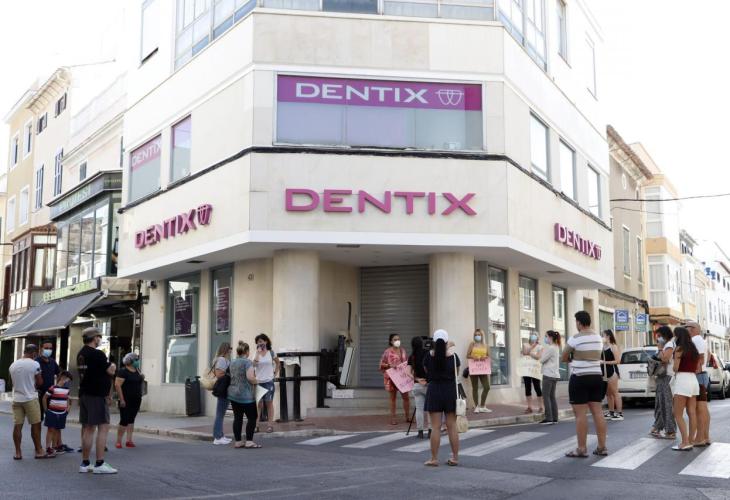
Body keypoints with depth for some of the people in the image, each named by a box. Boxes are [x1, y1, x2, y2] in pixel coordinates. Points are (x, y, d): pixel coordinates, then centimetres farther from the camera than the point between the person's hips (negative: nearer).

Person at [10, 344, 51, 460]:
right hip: (30, 398, -5)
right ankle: (39, 451, 8)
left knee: (17, 426, 5)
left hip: (16, 399, 5)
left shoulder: (13, 365, 6)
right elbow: (40, 382, -5)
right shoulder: (34, 364, -10)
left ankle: (18, 453, 7)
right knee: (35, 425, 3)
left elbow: (14, 382, 15)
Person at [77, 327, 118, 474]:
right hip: (97, 395, -9)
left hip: (84, 394, 9)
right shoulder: (97, 354, -16)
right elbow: (111, 371, -13)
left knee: (88, 428, 13)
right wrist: (113, 366, 7)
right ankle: (99, 464, -9)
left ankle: (85, 463, 17)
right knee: (103, 427, -6)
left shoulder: (81, 354, 13)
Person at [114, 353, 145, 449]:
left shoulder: (137, 371, 12)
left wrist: (142, 378, 0)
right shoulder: (123, 371, -12)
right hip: (126, 400, -7)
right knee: (124, 421, -7)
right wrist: (121, 399, -21)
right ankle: (118, 441, 3)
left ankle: (129, 440, 13)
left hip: (136, 400, 7)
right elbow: (117, 385, -18)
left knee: (131, 421, 10)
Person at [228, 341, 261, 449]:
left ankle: (237, 442, 10)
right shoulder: (247, 362, -11)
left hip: (233, 394, 7)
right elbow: (250, 377, -22)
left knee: (237, 418, 9)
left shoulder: (232, 363, 12)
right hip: (245, 395, -7)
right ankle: (249, 441, -3)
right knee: (252, 417, 1)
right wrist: (256, 382, -3)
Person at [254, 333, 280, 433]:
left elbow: (278, 363, 16)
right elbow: (254, 364, -14)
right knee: (258, 404, 1)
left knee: (269, 403, 2)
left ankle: (270, 425, 5)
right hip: (258, 382, 1)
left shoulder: (271, 352, 2)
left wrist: (276, 373, 6)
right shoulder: (256, 353, 4)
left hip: (269, 381, -1)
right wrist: (258, 352, -12)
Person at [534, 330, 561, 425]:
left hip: (548, 375, -9)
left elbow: (542, 359, -13)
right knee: (552, 396, 11)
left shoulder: (550, 348, -14)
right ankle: (554, 418, 10)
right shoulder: (556, 347, 16)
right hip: (554, 375, 9)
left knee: (546, 396, -5)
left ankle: (549, 418, -7)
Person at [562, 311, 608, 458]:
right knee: (597, 411, 9)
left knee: (580, 414, -3)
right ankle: (602, 447, 11)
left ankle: (582, 449, 0)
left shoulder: (575, 339, -13)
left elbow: (564, 358, -5)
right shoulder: (598, 338, 9)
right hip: (596, 377, 7)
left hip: (579, 378, -7)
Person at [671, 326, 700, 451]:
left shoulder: (679, 349, -7)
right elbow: (697, 367, 14)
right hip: (693, 380, 8)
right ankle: (690, 441, 8)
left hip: (682, 380, -8)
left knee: (678, 414, -3)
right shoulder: (694, 349, 15)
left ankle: (685, 443, -8)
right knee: (692, 414, 6)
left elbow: (675, 368, -9)